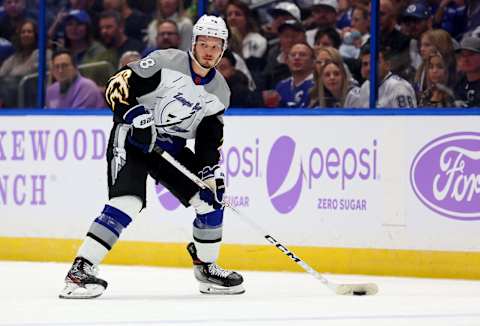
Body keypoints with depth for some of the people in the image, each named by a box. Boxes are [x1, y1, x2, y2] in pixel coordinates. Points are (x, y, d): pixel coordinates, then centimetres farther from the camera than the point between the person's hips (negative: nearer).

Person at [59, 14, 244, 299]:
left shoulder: (220, 91, 2)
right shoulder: (166, 62, -16)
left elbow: (210, 139, 5)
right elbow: (118, 87, -18)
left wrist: (212, 170, -9)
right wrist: (136, 118, -28)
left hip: (171, 148, 7)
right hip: (131, 140, -7)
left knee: (211, 196, 0)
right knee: (128, 202, -26)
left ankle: (206, 267, 19)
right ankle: (80, 270, -27)